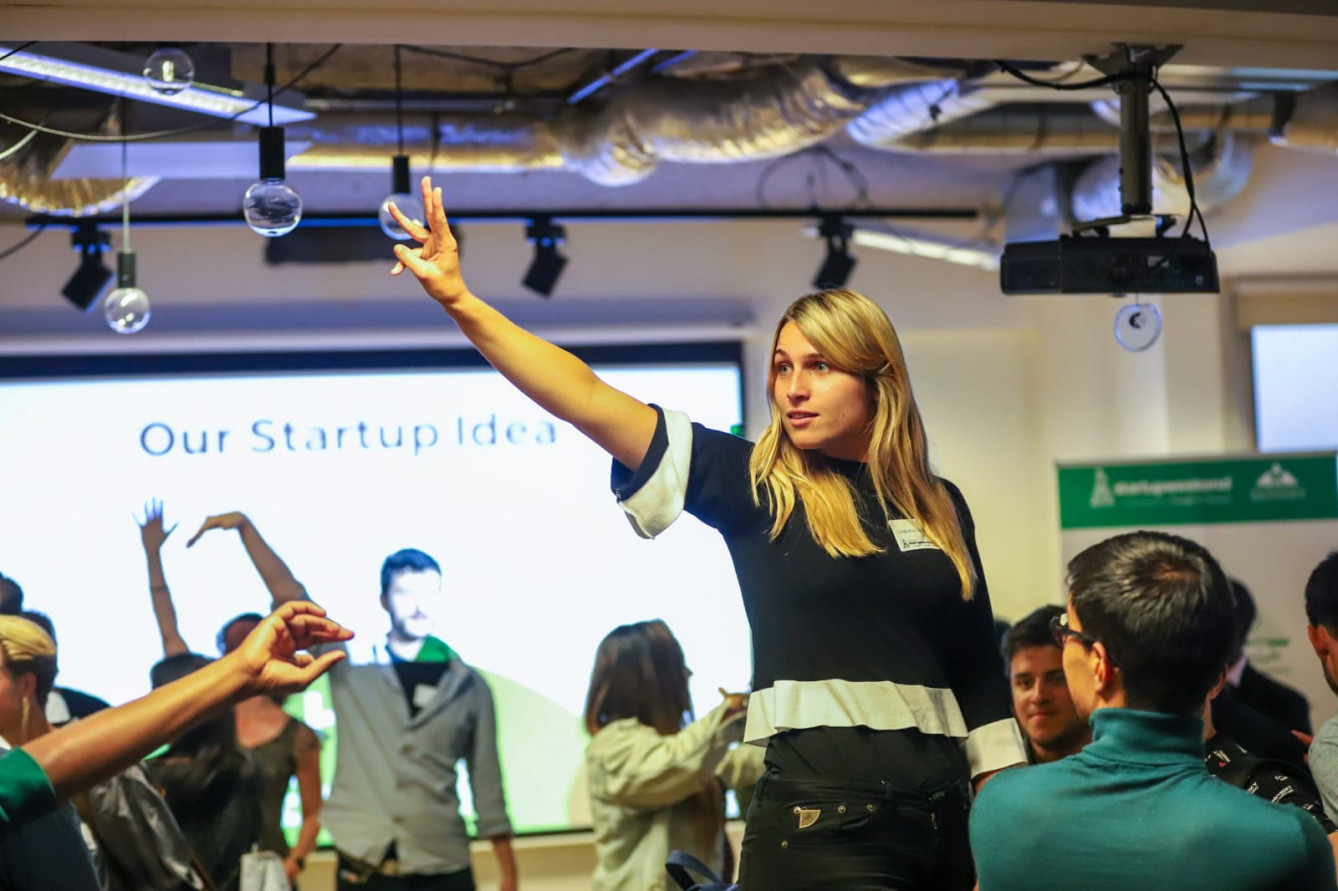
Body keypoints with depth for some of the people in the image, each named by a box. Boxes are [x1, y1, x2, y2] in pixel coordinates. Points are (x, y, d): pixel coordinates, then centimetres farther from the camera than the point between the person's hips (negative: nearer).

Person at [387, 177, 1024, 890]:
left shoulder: (940, 506, 10)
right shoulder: (756, 487, 0)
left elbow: (979, 671, 13)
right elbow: (588, 401, -8)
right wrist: (459, 301, -16)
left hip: (941, 822, 4)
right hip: (821, 825, -3)